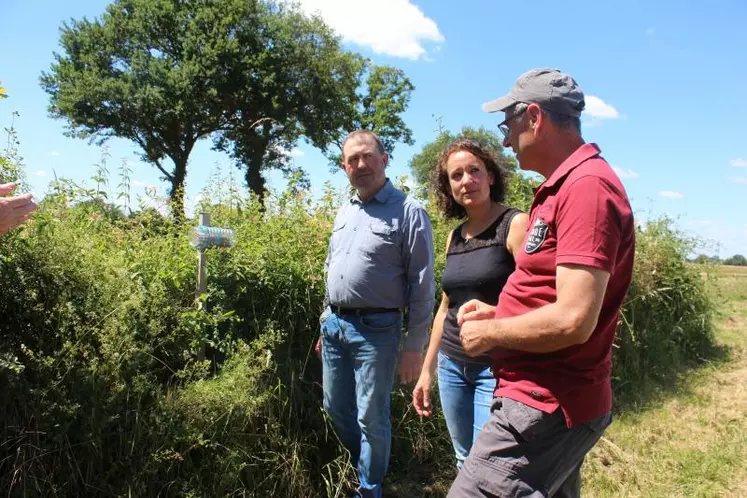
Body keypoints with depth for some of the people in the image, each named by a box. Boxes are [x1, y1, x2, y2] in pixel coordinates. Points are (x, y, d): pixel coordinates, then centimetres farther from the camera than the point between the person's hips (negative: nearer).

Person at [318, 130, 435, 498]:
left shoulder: (409, 212, -10)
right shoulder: (344, 211, 12)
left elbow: (422, 285, -11)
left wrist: (414, 347, -12)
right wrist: (328, 320, 18)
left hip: (376, 329, -7)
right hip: (334, 324, 7)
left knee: (371, 417, 6)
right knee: (336, 408, 19)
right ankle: (365, 464, 45)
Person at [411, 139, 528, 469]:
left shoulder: (515, 225, -10)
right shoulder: (455, 237, 9)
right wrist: (427, 369, 16)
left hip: (497, 368, -6)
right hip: (452, 366, 7)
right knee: (465, 463, 18)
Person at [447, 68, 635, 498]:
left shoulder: (587, 187, -19)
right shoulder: (564, 188, 15)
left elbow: (572, 321, -26)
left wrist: (489, 332, -12)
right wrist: (497, 312, 11)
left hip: (548, 408, -10)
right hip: (553, 399, 10)